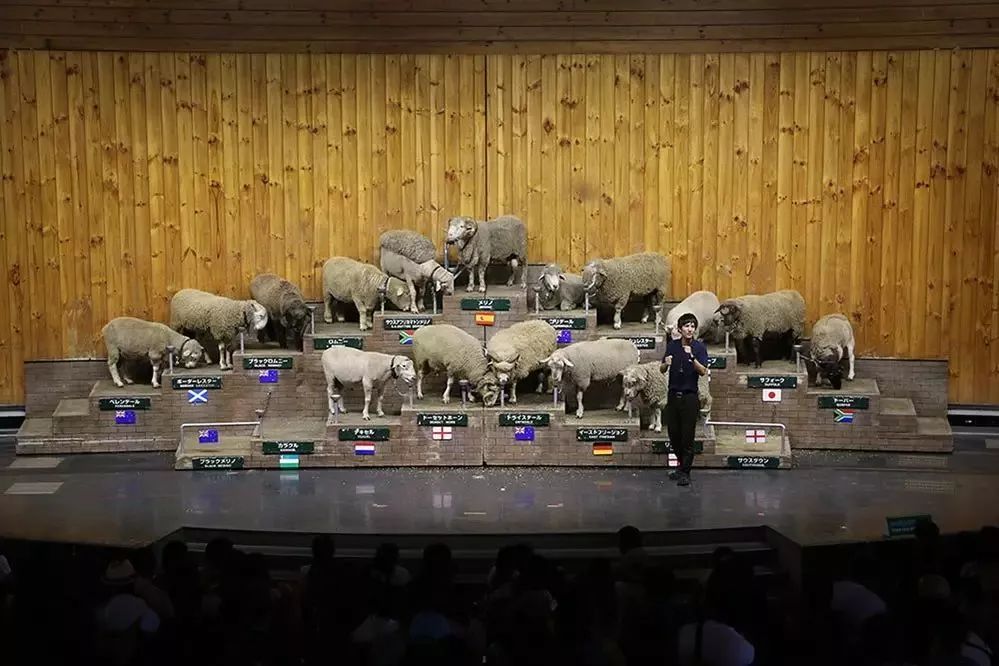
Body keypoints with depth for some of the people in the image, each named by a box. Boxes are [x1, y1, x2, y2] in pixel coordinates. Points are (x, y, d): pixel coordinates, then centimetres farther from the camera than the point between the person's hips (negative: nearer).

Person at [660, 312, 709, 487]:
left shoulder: (699, 347, -5)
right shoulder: (672, 345, 4)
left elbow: (703, 371, -15)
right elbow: (662, 370, 7)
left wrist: (692, 357, -29)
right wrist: (666, 364, -15)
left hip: (690, 396, -4)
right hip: (673, 394, 4)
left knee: (687, 436, -2)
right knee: (673, 434, 10)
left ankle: (685, 472, 7)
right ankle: (682, 464, 31)